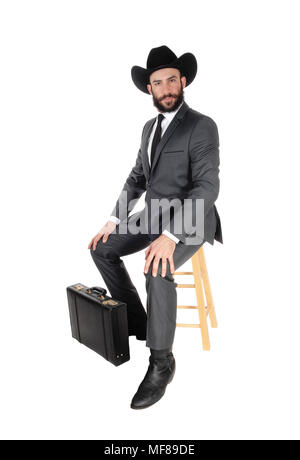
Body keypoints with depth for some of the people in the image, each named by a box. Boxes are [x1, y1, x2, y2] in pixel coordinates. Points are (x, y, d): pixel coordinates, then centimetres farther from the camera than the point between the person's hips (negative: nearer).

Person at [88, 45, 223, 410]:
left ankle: (161, 361, -14)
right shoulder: (150, 127, 12)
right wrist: (113, 221, 2)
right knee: (102, 249, -2)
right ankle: (137, 322, 11)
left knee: (157, 270, -33)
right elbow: (137, 177, 14)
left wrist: (171, 235, -35)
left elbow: (207, 186, -23)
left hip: (189, 222, -7)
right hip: (154, 217, 8)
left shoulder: (202, 126, -12)